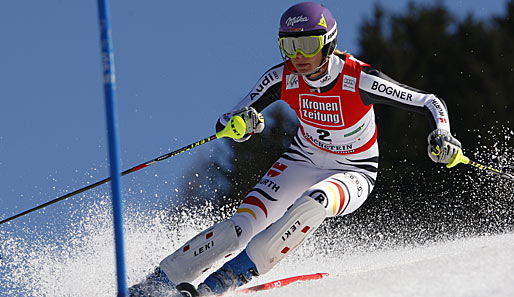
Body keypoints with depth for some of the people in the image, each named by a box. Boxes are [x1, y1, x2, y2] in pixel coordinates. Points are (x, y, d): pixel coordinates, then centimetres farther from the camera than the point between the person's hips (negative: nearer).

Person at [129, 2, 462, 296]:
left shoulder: (359, 80, -27)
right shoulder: (282, 78, -17)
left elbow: (430, 103, -18)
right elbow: (226, 124, -12)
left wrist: (442, 136, -38)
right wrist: (241, 123, -36)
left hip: (352, 174, -3)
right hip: (302, 162, 3)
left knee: (312, 203, -36)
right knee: (242, 225, -18)